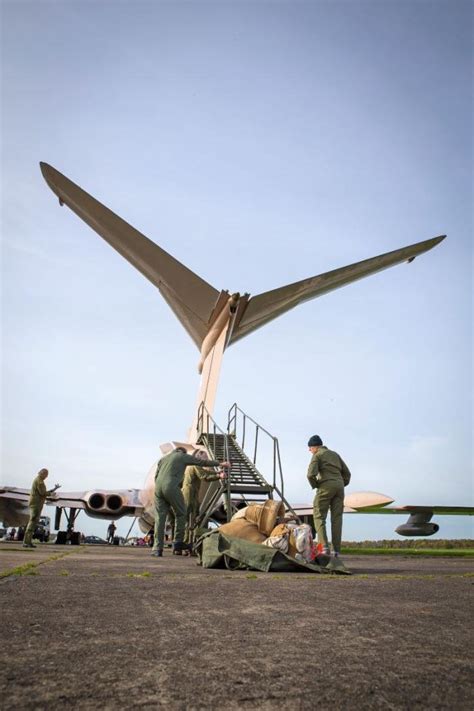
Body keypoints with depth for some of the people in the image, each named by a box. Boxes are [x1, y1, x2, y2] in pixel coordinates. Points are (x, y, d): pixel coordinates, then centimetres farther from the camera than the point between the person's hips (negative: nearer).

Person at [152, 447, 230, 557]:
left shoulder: (163, 458, 28)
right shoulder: (183, 456, 15)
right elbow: (203, 462, 19)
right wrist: (220, 463, 27)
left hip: (158, 488, 5)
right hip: (172, 488, -5)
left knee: (160, 518, 4)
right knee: (181, 514, 11)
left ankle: (157, 548, -1)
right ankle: (178, 543, 9)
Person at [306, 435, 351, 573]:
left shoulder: (317, 455, 2)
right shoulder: (335, 454, 22)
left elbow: (311, 474, -14)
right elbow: (347, 473, 19)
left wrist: (315, 485, 3)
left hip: (326, 486, -6)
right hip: (339, 486, 6)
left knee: (319, 517, -1)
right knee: (336, 520, 4)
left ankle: (324, 547, -17)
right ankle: (337, 552, 0)